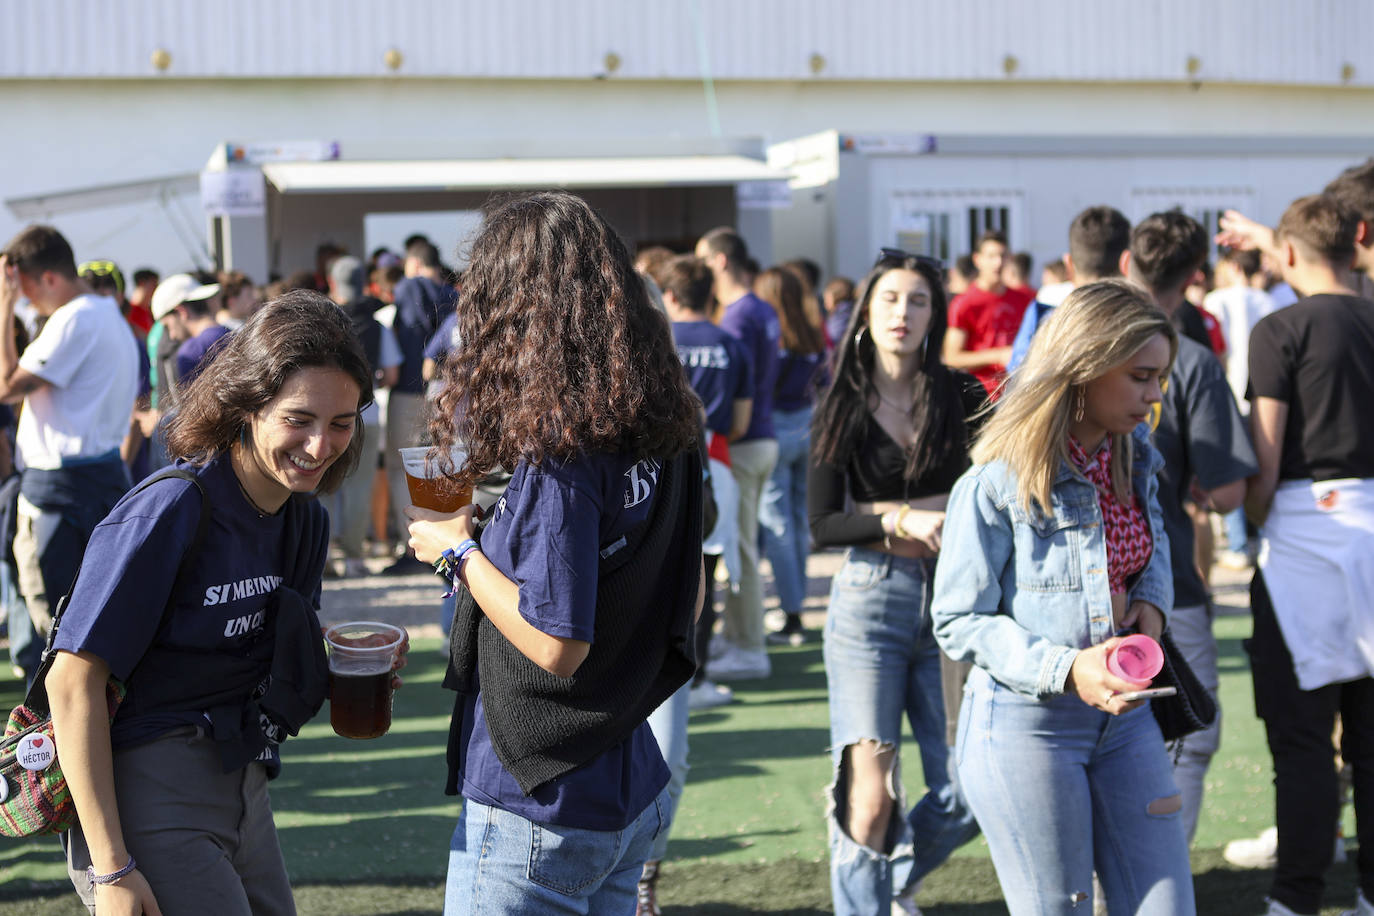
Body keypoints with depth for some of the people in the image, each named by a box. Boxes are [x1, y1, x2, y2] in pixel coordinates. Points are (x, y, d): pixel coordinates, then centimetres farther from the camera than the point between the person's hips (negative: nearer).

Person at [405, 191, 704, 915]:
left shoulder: (559, 455, -21)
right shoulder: (666, 436, 3)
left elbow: (557, 645, -22)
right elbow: (688, 602, 13)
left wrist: (460, 549, -10)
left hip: (538, 803, -8)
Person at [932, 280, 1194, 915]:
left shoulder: (1134, 458, 5)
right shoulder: (998, 483, -15)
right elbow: (959, 621, -11)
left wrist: (1153, 598, 4)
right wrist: (1064, 669, -23)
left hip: (1123, 718, 6)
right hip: (1025, 725, -6)